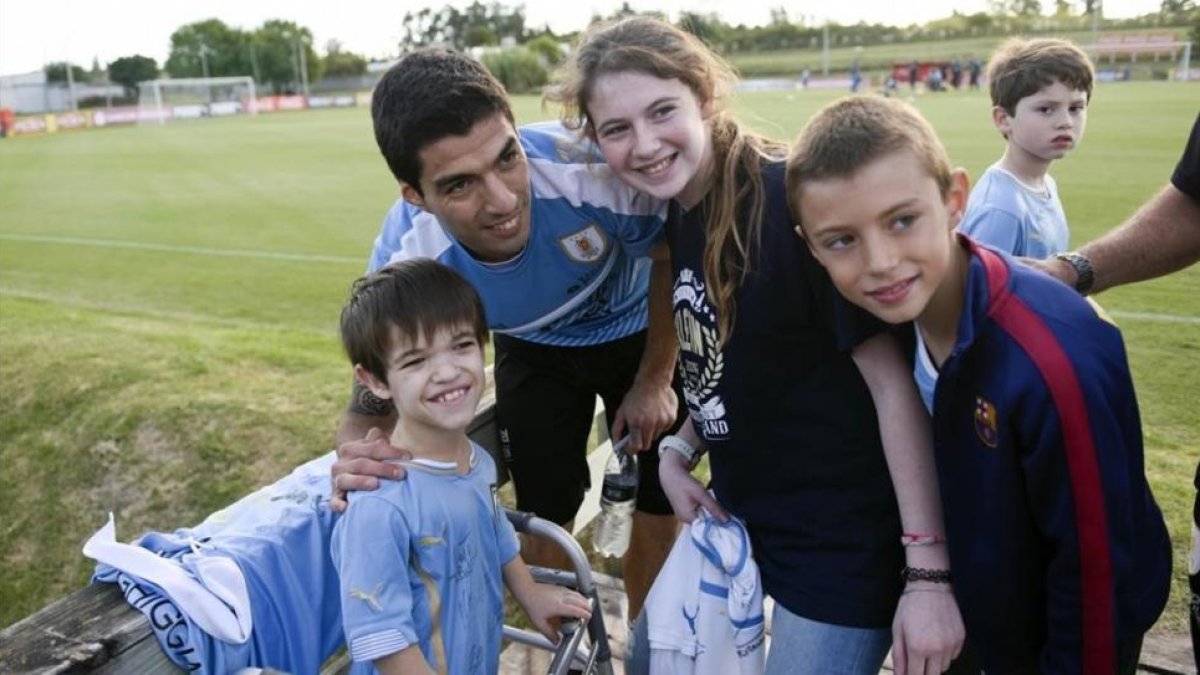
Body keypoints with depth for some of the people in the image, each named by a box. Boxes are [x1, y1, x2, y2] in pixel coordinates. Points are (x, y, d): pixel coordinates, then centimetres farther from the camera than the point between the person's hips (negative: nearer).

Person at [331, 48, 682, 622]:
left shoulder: (589, 168, -41)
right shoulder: (405, 264, -33)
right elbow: (371, 406, -18)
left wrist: (654, 380, -10)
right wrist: (357, 459, -42)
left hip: (637, 331, 0)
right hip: (535, 349, 1)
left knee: (659, 507, 4)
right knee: (545, 519, 5)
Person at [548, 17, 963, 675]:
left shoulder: (792, 201, -23)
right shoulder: (681, 213, 1)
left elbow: (894, 381, -22)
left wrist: (927, 571, -22)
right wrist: (679, 452, -2)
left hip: (840, 541, -8)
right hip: (736, 511, 8)